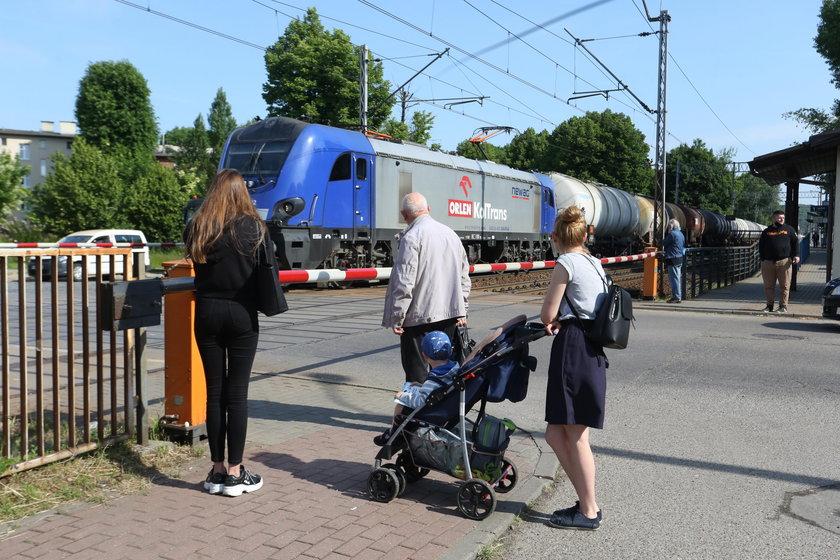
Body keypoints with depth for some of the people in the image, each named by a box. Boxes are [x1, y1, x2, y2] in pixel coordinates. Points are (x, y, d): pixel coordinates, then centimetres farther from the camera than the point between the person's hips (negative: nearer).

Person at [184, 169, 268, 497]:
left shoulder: (197, 229, 1)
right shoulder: (251, 227, -7)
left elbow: (196, 263, 9)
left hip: (207, 313, 3)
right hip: (242, 315, -2)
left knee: (214, 392, 9)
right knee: (237, 393, 3)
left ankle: (217, 471, 16)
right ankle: (235, 474, 8)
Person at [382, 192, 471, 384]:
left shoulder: (411, 237, -12)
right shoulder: (452, 234, 11)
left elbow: (404, 282, -16)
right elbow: (464, 276, 15)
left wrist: (397, 318, -10)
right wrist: (462, 310, 19)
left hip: (420, 316, -7)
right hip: (450, 313, 7)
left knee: (417, 373, 2)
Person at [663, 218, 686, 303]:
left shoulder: (672, 234, -13)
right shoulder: (681, 234, 16)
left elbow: (664, 243, -7)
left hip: (673, 259, -9)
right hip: (680, 258, 9)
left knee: (674, 278, -7)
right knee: (678, 278, 13)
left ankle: (676, 297, -8)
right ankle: (679, 297, 18)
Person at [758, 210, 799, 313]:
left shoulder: (789, 229, 10)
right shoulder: (766, 231, 12)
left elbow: (795, 242, 8)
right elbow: (761, 245, 16)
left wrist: (796, 255, -3)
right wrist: (762, 258, 7)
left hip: (784, 262, -1)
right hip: (768, 262, 1)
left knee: (784, 285, -2)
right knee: (768, 286, 5)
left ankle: (783, 305, 7)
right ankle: (769, 305, 15)